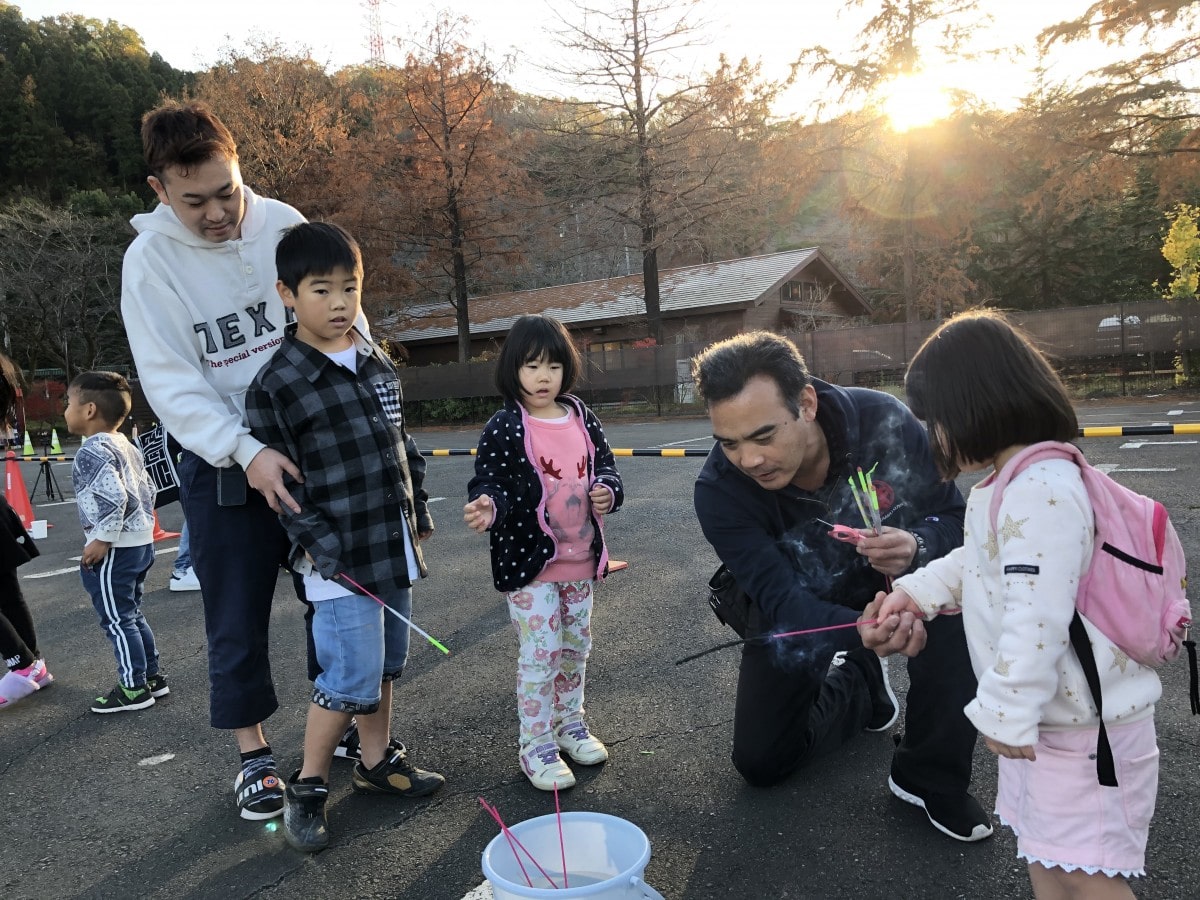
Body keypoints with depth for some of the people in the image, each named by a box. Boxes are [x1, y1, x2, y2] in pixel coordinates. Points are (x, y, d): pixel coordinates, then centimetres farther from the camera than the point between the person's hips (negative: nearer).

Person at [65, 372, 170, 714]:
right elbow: (147, 490, 17)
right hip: (141, 542, 10)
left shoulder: (92, 451, -16)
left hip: (115, 549, -10)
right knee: (131, 615, 18)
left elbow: (113, 496, -27)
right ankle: (152, 677, 24)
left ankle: (134, 689, 8)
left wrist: (102, 539, -21)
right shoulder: (126, 446, 12)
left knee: (116, 620, 1)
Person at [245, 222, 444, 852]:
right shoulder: (277, 384, -11)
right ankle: (306, 788, 17)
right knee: (352, 676, -4)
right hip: (340, 558, -7)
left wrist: (418, 514, 15)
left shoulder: (377, 365, 9)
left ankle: (377, 761, 36)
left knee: (385, 664, 18)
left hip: (394, 546, 7)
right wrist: (315, 542, -15)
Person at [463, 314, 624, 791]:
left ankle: (569, 721, 39)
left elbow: (604, 463, 13)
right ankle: (536, 744, 16)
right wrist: (488, 507, -37)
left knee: (576, 646, 19)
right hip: (528, 559, -6)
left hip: (580, 557, 6)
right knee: (541, 652, -2)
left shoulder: (582, 418, 4)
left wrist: (608, 490, -8)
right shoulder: (503, 428, -12)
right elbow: (490, 482, -15)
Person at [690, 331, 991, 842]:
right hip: (795, 605, 1)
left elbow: (952, 518, -18)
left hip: (891, 580, 0)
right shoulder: (719, 489, -32)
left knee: (950, 609, -34)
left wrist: (918, 548, -42)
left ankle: (931, 780, -8)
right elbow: (781, 598, -35)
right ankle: (855, 684, 30)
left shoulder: (883, 421, -31)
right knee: (761, 764, 2)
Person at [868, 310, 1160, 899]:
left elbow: (1036, 616, -29)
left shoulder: (1041, 491, -27)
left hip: (1081, 723, -10)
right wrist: (914, 591, 11)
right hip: (1043, 710, 10)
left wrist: (1006, 712, -22)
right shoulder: (1013, 481, 8)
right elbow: (976, 563, 20)